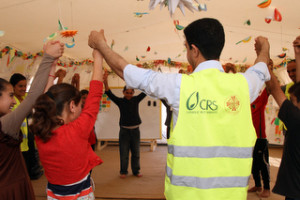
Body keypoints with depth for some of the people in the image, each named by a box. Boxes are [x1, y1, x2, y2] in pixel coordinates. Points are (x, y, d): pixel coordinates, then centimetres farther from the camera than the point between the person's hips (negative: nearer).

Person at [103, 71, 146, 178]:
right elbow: (109, 93, -15)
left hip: (135, 130, 2)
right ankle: (123, 171, 19)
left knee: (136, 152, 11)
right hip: (124, 130, -2)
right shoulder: (120, 101, -3)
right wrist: (105, 81, -32)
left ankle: (136, 171, 25)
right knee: (124, 152, 4)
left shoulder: (136, 100, 3)